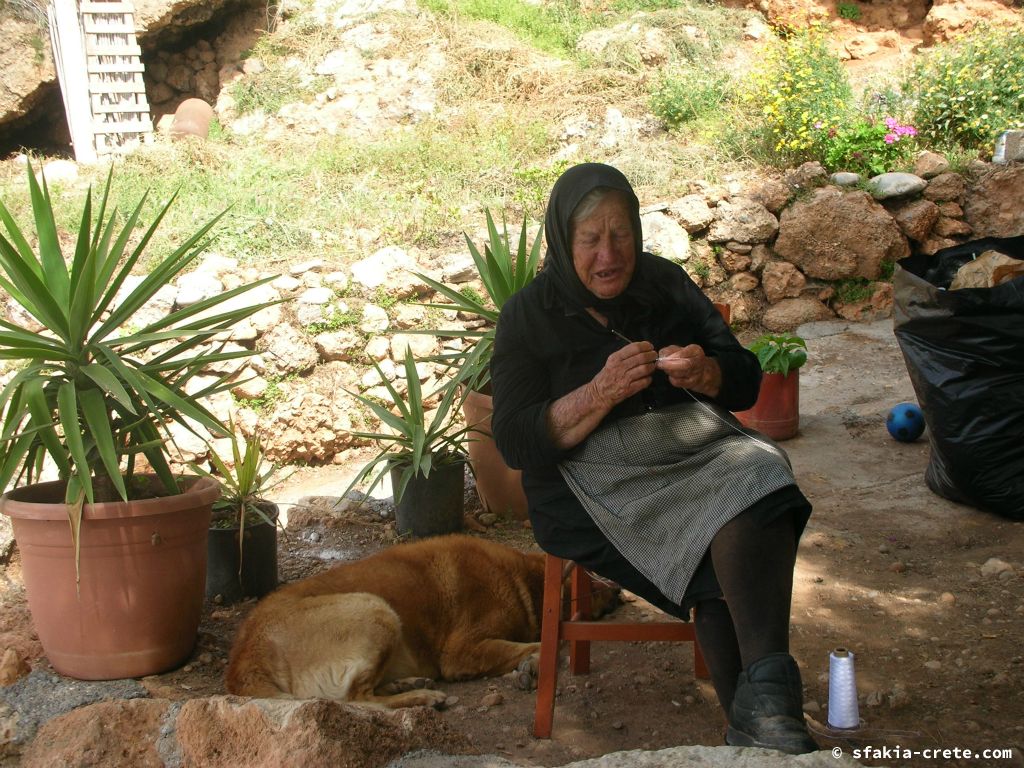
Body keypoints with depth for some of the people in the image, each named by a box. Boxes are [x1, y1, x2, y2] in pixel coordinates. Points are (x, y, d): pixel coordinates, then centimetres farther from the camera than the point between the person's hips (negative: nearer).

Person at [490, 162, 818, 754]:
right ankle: (758, 725, -26)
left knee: (756, 480, -33)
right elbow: (515, 442, -5)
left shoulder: (667, 283, 12)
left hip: (698, 448, 3)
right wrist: (601, 393, -20)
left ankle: (765, 698, -42)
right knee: (720, 564, -31)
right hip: (600, 479, -3)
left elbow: (746, 383, 13)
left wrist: (706, 373, -12)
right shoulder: (528, 316, 2)